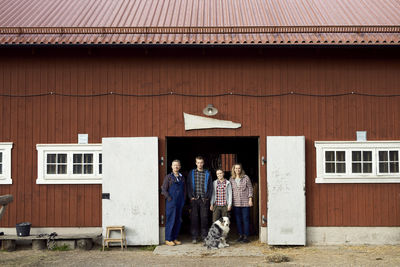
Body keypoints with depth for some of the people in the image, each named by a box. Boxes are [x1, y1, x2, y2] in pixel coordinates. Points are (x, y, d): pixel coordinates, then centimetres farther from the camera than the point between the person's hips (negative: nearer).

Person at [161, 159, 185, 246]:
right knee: (170, 220, -4)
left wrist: (183, 200, 9)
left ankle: (175, 238, 17)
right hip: (171, 203, -5)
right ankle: (168, 239, 4)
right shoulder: (168, 177, -2)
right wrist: (169, 198, -12)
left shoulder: (182, 178, 13)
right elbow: (164, 189, -7)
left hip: (180, 203, 5)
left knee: (178, 221, 8)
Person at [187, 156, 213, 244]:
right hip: (194, 199, 0)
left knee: (204, 218, 2)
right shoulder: (191, 173, 8)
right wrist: (191, 197, -4)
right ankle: (194, 237, 5)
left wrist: (208, 197, -3)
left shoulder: (207, 174, 8)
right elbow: (189, 186, 6)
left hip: (204, 199, 0)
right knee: (194, 218, 0)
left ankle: (204, 236, 10)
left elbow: (210, 186, 7)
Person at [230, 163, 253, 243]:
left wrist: (250, 199, -5)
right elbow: (230, 190, 12)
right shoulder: (231, 179, 8)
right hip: (236, 203, 3)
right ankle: (240, 235, 17)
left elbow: (250, 188, 0)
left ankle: (246, 236, 5)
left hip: (245, 202, -3)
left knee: (246, 219, -2)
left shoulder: (246, 177, -1)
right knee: (238, 220, 7)